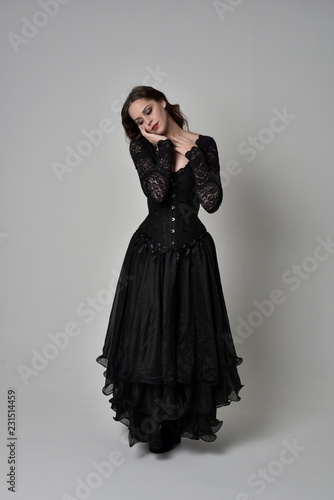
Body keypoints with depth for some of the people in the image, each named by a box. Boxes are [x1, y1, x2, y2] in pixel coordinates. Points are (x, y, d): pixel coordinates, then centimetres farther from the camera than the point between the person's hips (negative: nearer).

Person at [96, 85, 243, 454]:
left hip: (193, 254, 0)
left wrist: (192, 151, -8)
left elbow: (212, 202, -10)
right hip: (151, 253, 0)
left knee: (192, 337, 7)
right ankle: (156, 427, 24)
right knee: (150, 338, 4)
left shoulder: (204, 145, 2)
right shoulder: (141, 146, 1)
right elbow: (157, 192, -18)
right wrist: (164, 145, -10)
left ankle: (188, 419, 27)